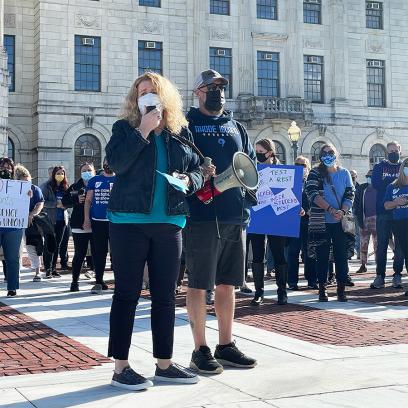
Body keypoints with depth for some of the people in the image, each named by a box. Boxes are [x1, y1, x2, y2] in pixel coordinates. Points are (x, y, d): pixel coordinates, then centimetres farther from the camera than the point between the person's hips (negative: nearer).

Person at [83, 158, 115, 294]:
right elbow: (88, 200, 11)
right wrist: (86, 219, 1)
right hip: (97, 222, 2)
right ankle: (99, 281, 12)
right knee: (99, 252, 5)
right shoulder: (94, 180, 12)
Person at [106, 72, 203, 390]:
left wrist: (189, 180, -7)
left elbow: (198, 170, 15)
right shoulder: (125, 128, 2)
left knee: (165, 295, 9)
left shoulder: (181, 132, 11)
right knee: (127, 293, -1)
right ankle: (121, 368, 5)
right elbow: (115, 162, -15)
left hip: (169, 222, 4)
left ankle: (164, 363, 20)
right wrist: (143, 130, -15)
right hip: (129, 221, -4)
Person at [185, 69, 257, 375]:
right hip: (201, 215, -6)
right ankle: (201, 349, 10)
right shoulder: (186, 125, 2)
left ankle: (226, 345, 22)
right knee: (199, 284, 0)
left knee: (227, 283, 12)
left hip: (235, 215, 6)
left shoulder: (237, 128, 19)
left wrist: (249, 200, 4)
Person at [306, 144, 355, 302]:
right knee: (322, 256, 2)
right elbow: (312, 193, -10)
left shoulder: (344, 173, 10)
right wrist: (330, 209, -20)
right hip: (321, 222, -2)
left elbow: (350, 194, 4)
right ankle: (322, 290, 8)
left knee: (341, 256, 1)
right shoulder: (315, 173, 2)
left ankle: (341, 289, 8)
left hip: (341, 222, 2)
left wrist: (343, 211, -15)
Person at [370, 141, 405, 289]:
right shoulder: (379, 166, 10)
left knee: (400, 245, 2)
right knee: (381, 245, -1)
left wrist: (387, 182, -13)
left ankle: (397, 275, 9)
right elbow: (376, 183, -7)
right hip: (384, 212, -1)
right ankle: (380, 276, 3)